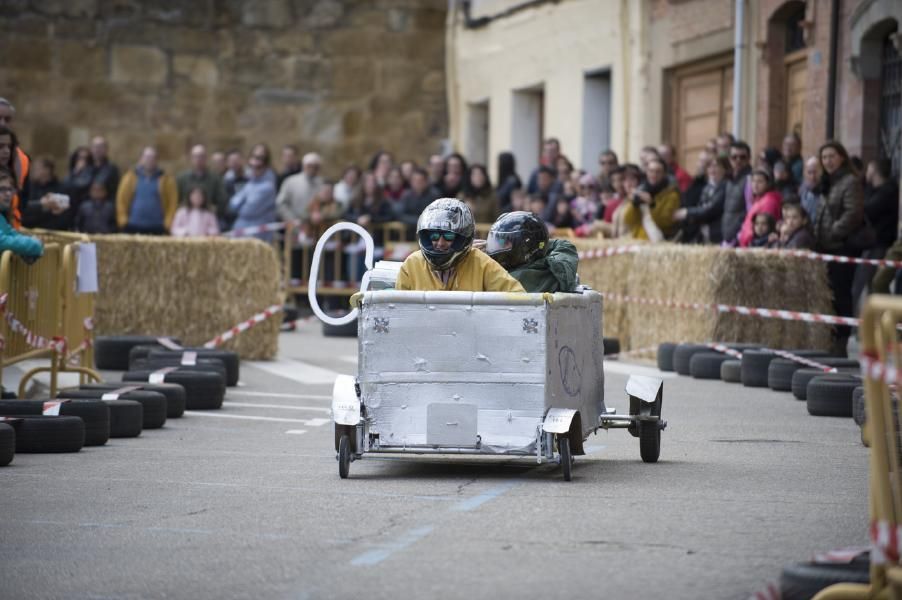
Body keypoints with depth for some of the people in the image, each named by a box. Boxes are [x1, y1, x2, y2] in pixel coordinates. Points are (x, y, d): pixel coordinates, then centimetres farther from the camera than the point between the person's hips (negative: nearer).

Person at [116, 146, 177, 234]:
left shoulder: (165, 179, 4)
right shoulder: (131, 177, 6)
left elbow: (173, 202, 1)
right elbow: (121, 200, 7)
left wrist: (168, 222, -6)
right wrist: (123, 221, 0)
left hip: (156, 228, -1)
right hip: (134, 227, 1)